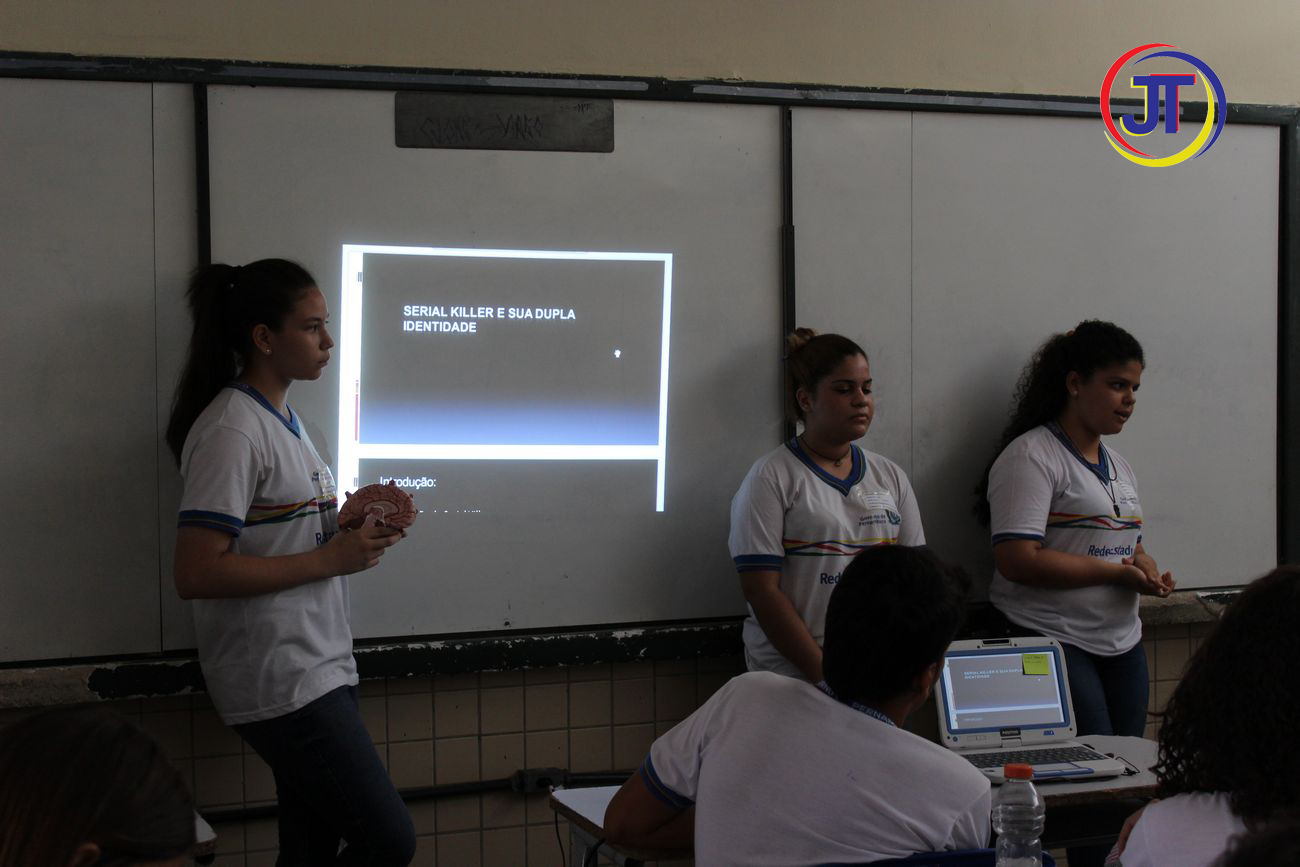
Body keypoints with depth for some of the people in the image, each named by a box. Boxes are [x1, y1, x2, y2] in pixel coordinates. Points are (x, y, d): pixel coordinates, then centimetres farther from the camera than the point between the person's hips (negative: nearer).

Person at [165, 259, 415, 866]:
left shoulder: (284, 419, 15)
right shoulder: (231, 431, -15)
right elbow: (196, 573, -21)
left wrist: (355, 526, 2)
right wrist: (330, 560, -19)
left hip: (322, 666, 9)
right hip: (281, 682, -9)